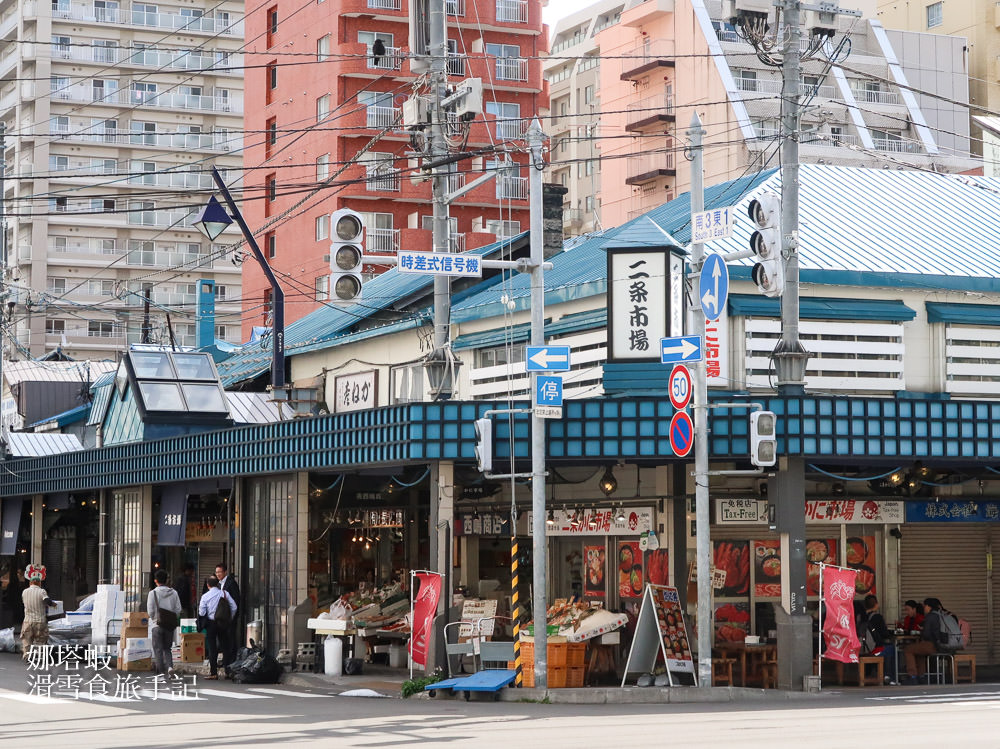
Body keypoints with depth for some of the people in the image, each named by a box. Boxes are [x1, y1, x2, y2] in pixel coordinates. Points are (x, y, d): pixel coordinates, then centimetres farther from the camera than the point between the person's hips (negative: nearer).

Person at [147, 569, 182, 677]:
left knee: (158, 649, 5)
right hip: (170, 625, 3)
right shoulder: (173, 593, 3)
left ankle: (161, 672, 2)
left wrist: (154, 619, 9)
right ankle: (170, 666, -7)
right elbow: (178, 609, 2)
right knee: (167, 648, 15)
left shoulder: (153, 593, -8)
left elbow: (150, 610, -8)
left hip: (158, 625, -3)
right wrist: (174, 620, 11)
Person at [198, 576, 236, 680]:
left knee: (212, 649, 2)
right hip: (223, 623, 2)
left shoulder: (205, 596, -6)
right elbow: (234, 607, -4)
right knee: (225, 647, 9)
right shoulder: (224, 594, -2)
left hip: (211, 623, -2)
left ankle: (213, 673, 1)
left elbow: (201, 613, -7)